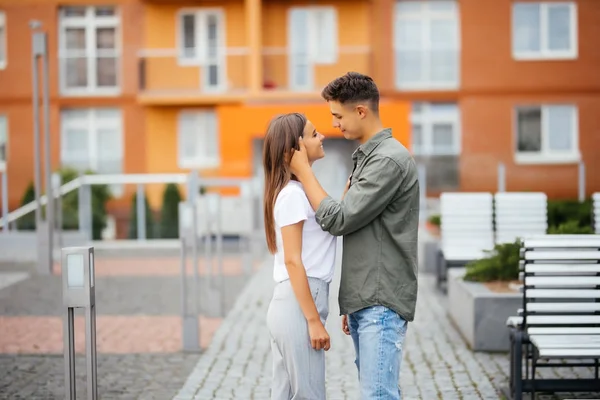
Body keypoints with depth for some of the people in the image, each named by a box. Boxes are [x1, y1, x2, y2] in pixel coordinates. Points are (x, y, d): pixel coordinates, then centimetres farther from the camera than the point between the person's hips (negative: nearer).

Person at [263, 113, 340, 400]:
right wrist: (314, 320, -18)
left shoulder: (301, 190, 15)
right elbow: (292, 261, -18)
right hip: (298, 306, -9)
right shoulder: (293, 194, -14)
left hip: (290, 305, 9)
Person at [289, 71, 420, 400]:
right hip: (363, 302, 10)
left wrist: (304, 171, -5)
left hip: (382, 304, -10)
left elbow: (338, 220, -16)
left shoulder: (389, 160, -14)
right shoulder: (366, 157, 18)